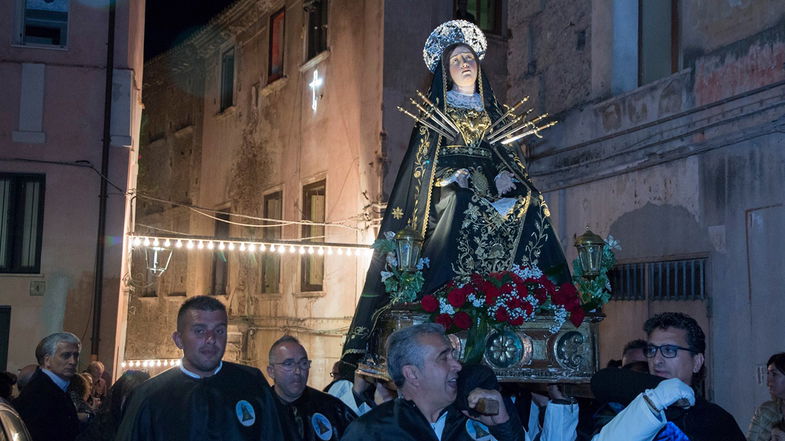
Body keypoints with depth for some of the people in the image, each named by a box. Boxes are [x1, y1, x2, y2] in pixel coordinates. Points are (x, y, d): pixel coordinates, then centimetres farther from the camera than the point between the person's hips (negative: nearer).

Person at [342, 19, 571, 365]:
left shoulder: (493, 111, 22)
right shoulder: (437, 109, 13)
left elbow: (510, 154, 16)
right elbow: (426, 156, 2)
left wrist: (505, 175, -7)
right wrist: (455, 175, -16)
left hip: (491, 185, 4)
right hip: (449, 189, -4)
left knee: (530, 204, -26)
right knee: (462, 201, -39)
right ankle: (439, 294, -40)